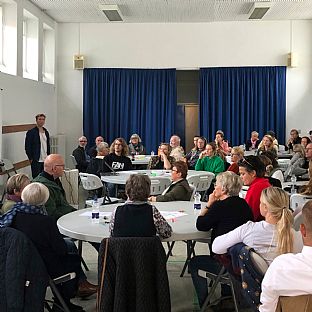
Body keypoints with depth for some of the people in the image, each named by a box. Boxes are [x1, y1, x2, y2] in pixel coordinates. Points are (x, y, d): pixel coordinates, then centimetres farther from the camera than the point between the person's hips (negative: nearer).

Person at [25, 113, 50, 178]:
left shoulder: (46, 132, 13)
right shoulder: (31, 132, -6)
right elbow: (27, 147, -7)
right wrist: (31, 159, -10)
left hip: (45, 160, 6)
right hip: (36, 161, -6)